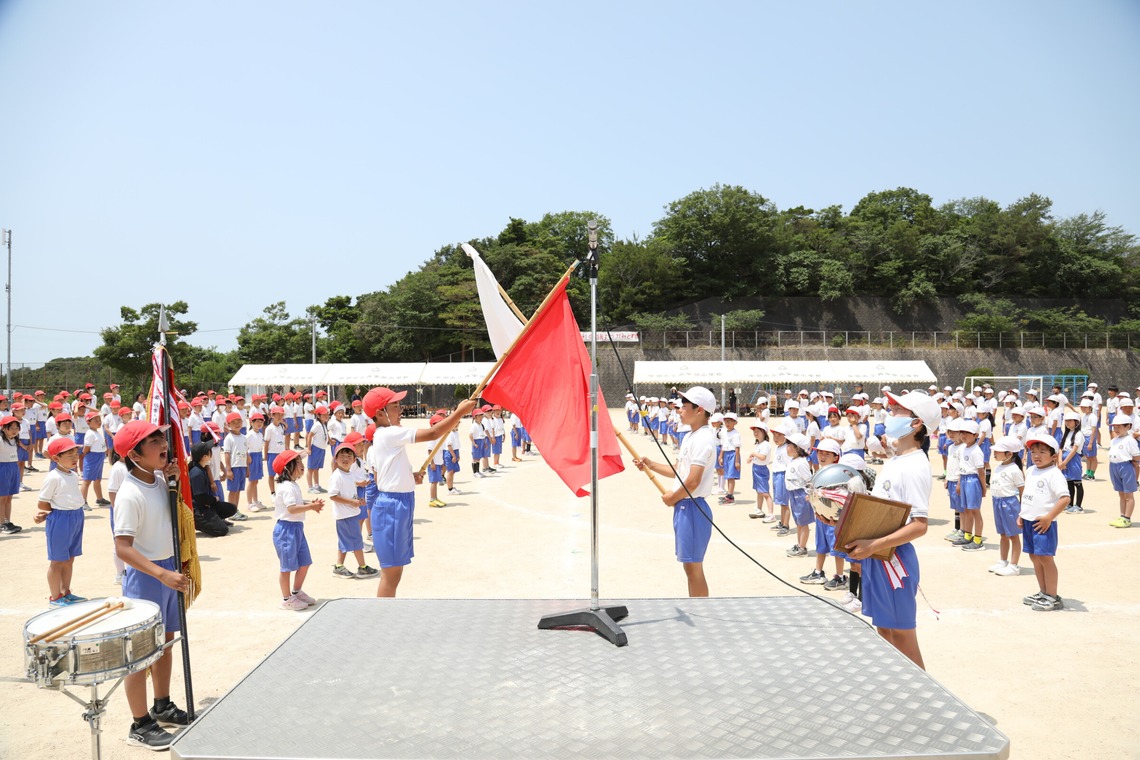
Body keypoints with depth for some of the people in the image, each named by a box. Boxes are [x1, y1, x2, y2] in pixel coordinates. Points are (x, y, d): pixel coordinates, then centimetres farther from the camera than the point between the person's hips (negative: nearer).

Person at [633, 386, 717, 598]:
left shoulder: (702, 439, -18)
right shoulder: (691, 436, 14)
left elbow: (693, 481, -24)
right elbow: (679, 470, 21)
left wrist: (672, 497, -9)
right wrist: (650, 465, 11)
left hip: (692, 508, -10)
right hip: (683, 507, 10)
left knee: (693, 567, -3)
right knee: (690, 566, 17)